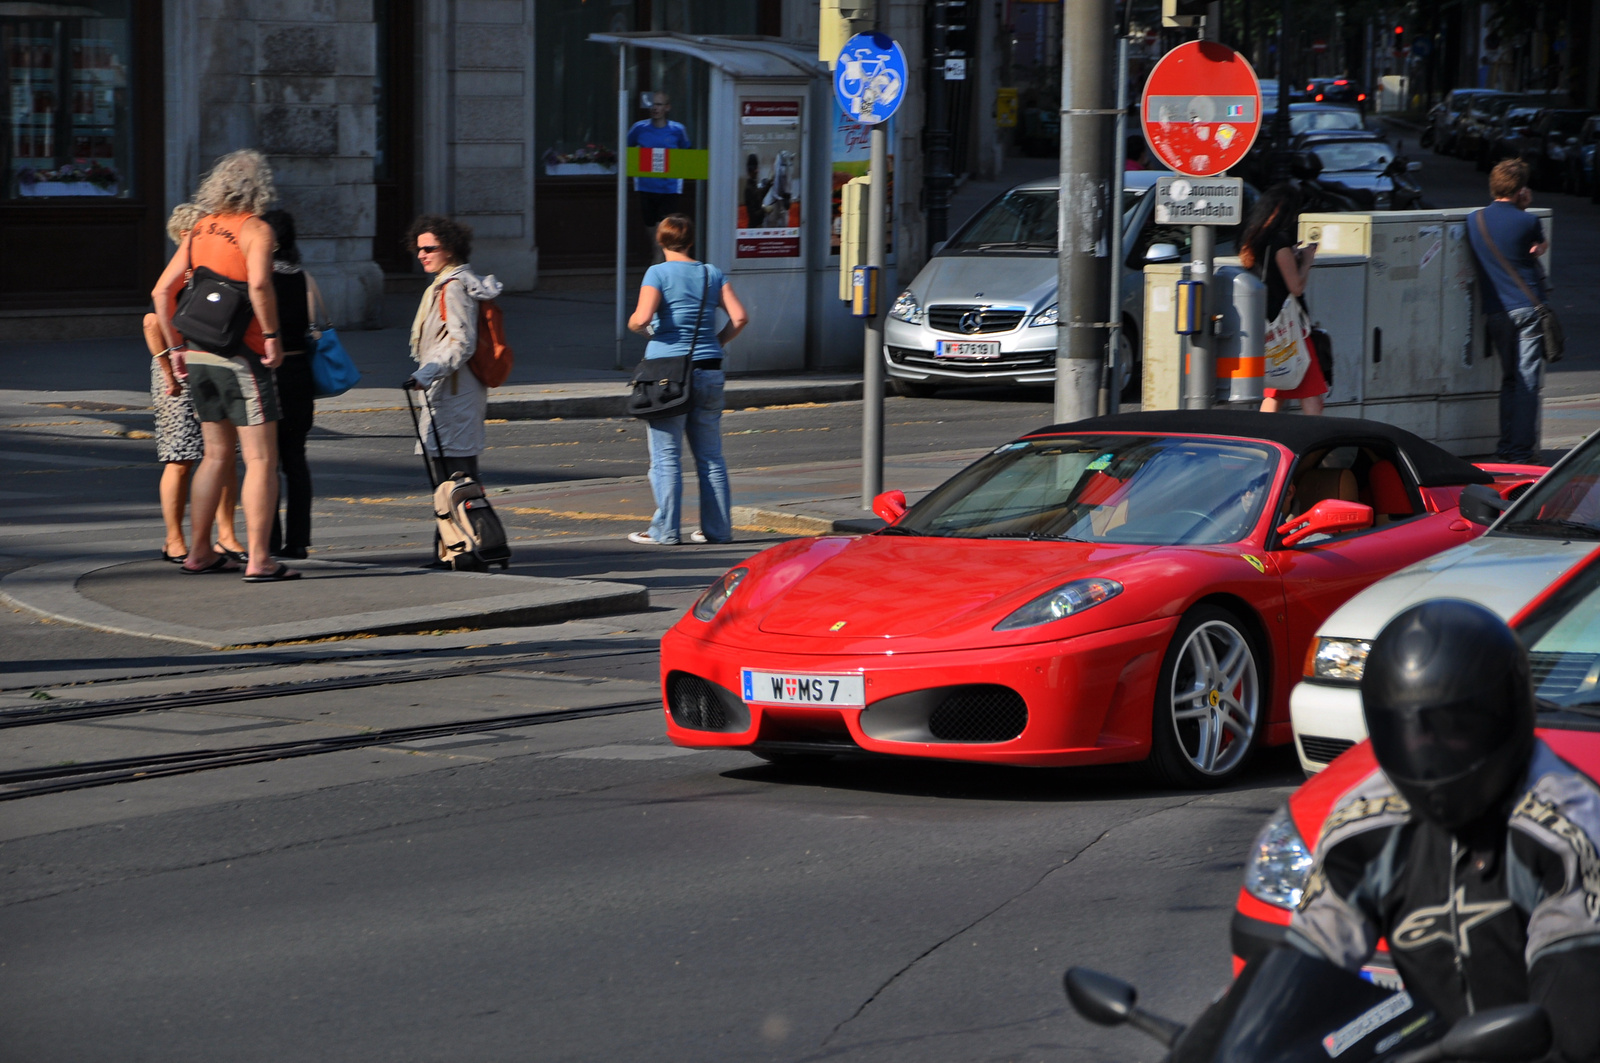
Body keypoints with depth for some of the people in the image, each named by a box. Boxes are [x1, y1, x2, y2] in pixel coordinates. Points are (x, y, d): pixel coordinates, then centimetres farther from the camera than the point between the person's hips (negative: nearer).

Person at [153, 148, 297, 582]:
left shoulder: (200, 229, 11)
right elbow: (258, 284, -27)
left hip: (200, 356, 7)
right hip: (242, 357, -7)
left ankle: (199, 551, 22)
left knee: (218, 453, 19)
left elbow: (162, 291, 9)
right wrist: (272, 334, -16)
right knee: (261, 460, -4)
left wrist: (177, 347, 15)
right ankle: (259, 560, -9)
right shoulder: (256, 229, -8)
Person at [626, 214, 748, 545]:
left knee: (666, 456, -1)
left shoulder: (658, 273, -5)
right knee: (710, 456, 11)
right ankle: (718, 528, 12)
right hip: (708, 369, 4)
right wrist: (714, 343, 12)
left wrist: (634, 325, 5)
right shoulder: (712, 273, 8)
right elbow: (739, 317, 0)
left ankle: (665, 530, -2)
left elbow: (642, 318, -17)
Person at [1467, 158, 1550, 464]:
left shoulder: (1474, 220, 6)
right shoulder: (1527, 222, -9)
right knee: (1527, 381, -3)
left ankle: (1506, 448, 13)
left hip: (1494, 311, 5)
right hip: (1528, 309, -5)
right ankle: (1522, 451, -7)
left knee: (1508, 379, 15)